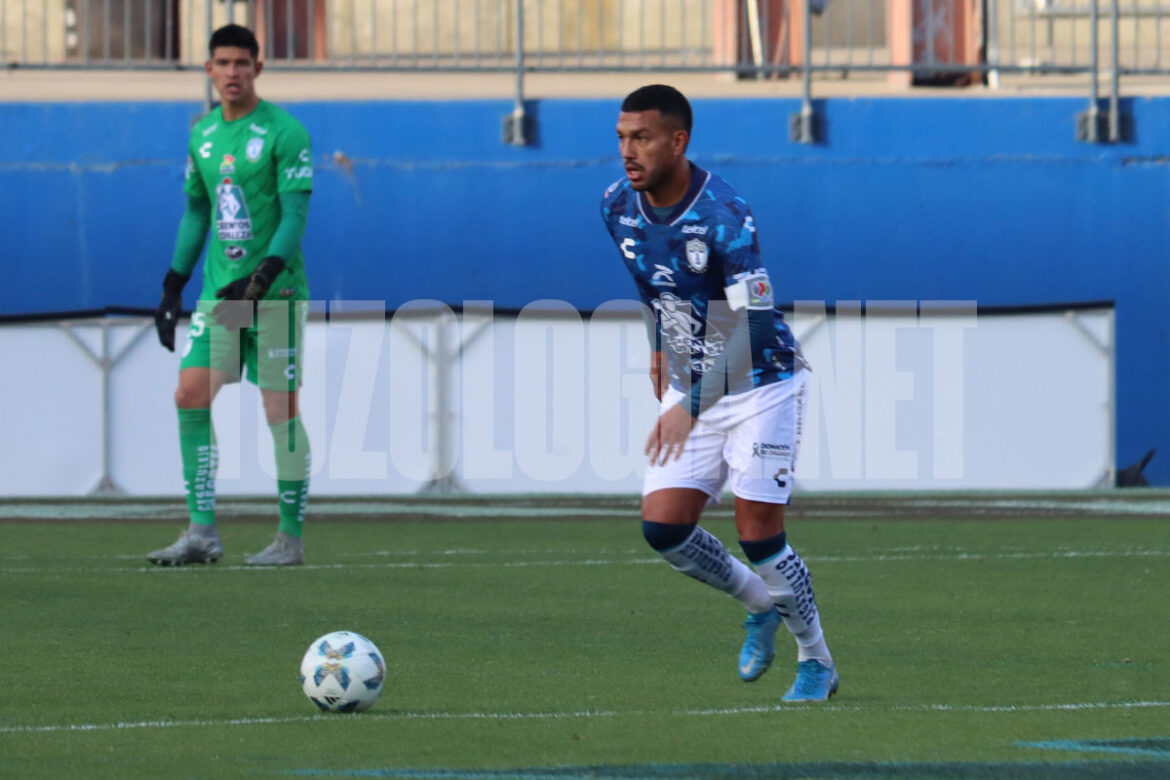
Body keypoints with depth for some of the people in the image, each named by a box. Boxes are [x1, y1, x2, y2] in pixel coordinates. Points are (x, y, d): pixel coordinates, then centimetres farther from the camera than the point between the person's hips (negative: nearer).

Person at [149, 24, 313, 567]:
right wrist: (173, 286, 17)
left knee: (280, 409, -5)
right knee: (191, 396, -4)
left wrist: (265, 276, -24)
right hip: (219, 292, 6)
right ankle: (202, 532, -2)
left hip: (275, 294, -6)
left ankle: (291, 537, 4)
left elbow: (295, 214, -13)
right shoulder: (202, 134, 12)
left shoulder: (284, 132, -8)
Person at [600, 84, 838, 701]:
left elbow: (756, 326, -32)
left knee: (759, 535, -10)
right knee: (663, 528, -6)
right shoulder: (618, 208, -5)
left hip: (761, 388, -6)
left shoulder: (723, 216, -27)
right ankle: (762, 606, 20)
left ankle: (816, 662, 12)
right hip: (689, 389, 6)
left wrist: (691, 406, -37)